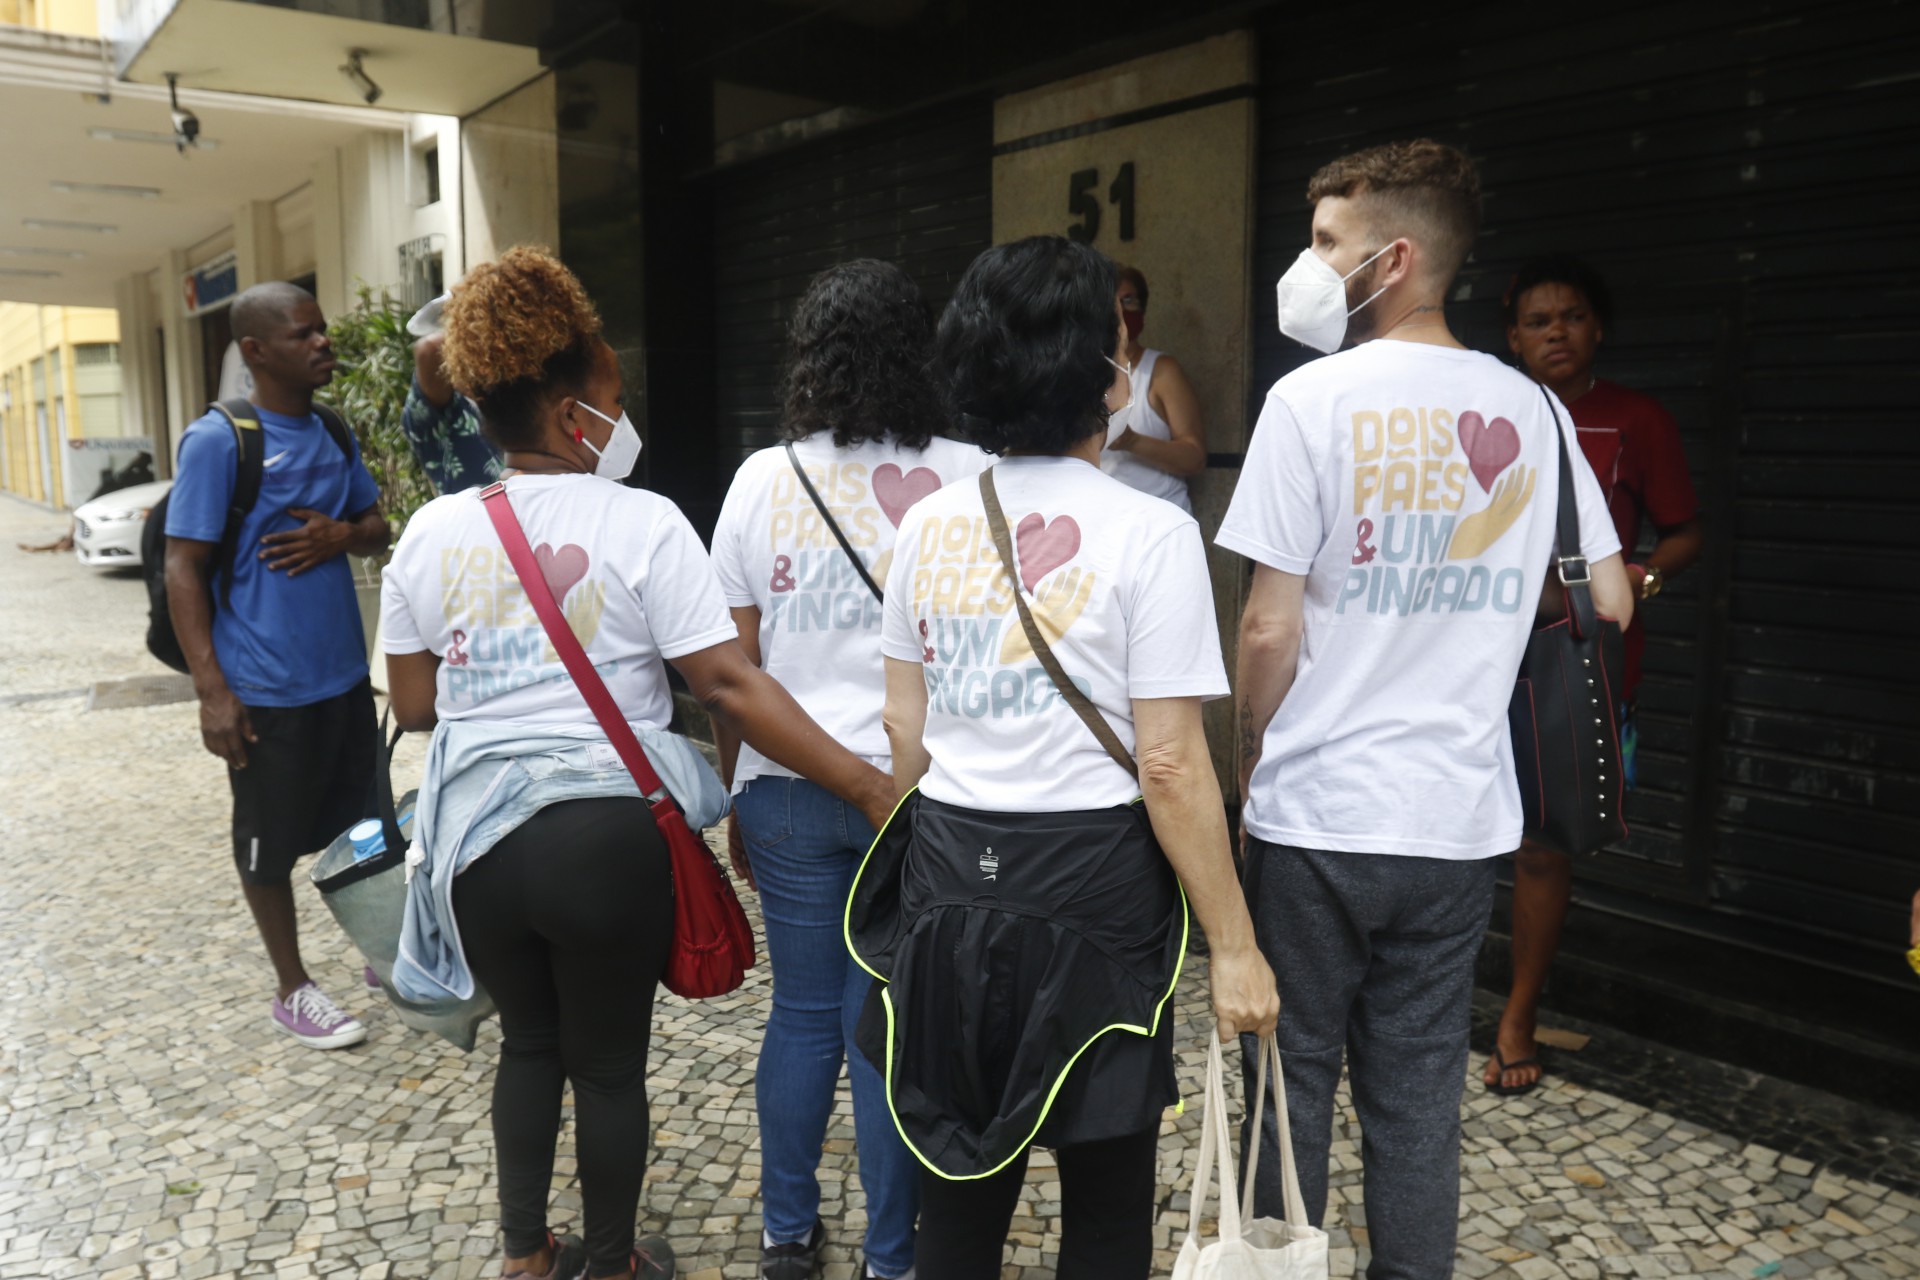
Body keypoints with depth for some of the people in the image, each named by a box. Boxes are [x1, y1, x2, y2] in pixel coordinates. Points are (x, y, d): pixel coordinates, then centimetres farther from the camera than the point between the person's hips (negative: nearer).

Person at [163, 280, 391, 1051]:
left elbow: (378, 529, 16)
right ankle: (292, 988, 24)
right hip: (266, 690, -6)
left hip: (345, 675, 6)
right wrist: (211, 689, -18)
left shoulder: (335, 434, 7)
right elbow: (183, 569, -12)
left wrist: (342, 534, -9)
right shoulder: (216, 441, -12)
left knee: (364, 826, 17)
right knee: (269, 844, 10)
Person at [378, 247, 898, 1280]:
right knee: (610, 1062, 15)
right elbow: (728, 686, -19)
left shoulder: (431, 532, 2)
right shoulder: (642, 524, -13)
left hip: (479, 836, 5)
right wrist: (869, 788, -16)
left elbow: (413, 705, 6)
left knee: (529, 1041, 26)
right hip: (605, 837, -4)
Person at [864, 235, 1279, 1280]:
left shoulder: (929, 524, 3)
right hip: (1092, 880, -5)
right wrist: (1232, 945, -7)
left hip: (951, 878, 5)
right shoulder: (1148, 534, -14)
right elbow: (1170, 765, -16)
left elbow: (904, 728, 8)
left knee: (960, 1186, 21)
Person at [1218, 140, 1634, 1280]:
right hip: (1462, 816, 5)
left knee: (1293, 1074, 12)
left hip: (1318, 813, -4)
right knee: (1420, 1088, 17)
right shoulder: (1530, 409, 3)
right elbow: (1610, 598, 9)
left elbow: (1271, 628, -14)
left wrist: (1251, 760, 1)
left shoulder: (1315, 396, -12)